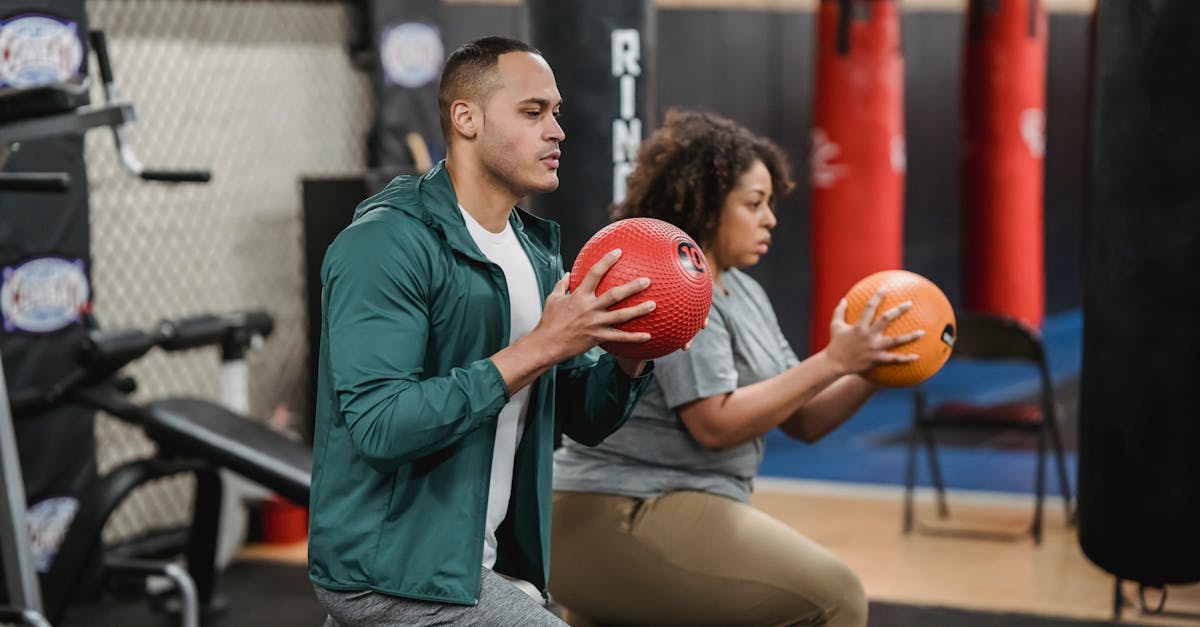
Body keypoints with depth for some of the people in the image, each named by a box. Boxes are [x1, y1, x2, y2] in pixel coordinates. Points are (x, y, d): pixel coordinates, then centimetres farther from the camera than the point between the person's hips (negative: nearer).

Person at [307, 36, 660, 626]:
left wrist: (629, 358, -9)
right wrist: (539, 348, -26)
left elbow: (585, 421, 12)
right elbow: (381, 426, -26)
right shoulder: (383, 244, -15)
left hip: (484, 564, 8)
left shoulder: (536, 251, 11)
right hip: (391, 571, -8)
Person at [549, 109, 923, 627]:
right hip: (629, 519, -11)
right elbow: (715, 424, -23)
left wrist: (871, 372, -4)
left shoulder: (742, 293, 15)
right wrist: (832, 361, -23)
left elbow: (802, 419, 12)